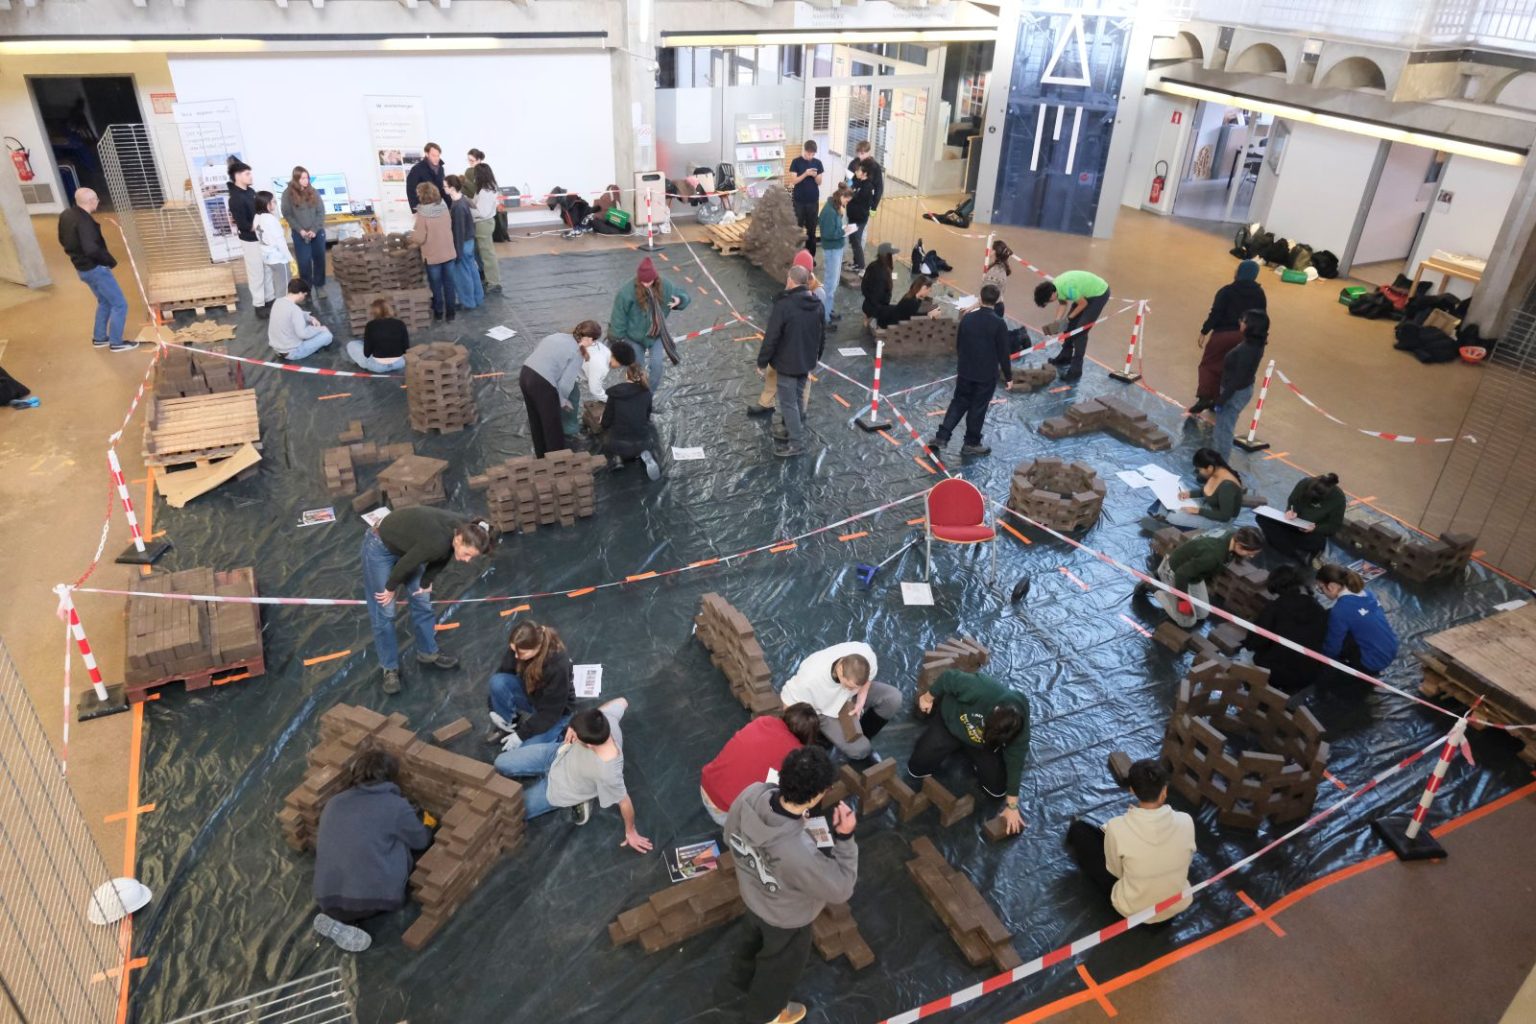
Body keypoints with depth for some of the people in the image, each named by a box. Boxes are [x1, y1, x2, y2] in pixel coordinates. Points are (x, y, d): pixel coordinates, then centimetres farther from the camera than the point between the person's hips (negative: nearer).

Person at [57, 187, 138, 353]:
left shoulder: (66, 215, 5)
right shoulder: (83, 221, -25)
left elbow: (63, 240, 17)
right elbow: (91, 249, -34)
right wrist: (110, 260, -19)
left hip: (82, 268, 10)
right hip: (95, 268, -10)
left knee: (104, 302, 25)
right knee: (119, 304, 0)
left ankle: (99, 338, 31)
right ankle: (116, 343, 6)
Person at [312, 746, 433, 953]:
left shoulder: (332, 803, 11)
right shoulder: (395, 805, -3)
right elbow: (421, 840, 12)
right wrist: (428, 829, 36)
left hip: (328, 900, 6)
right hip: (376, 896, -6)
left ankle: (338, 917, 7)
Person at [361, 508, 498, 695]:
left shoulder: (462, 530, -18)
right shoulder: (437, 541, -40)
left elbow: (442, 557, 1)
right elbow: (406, 564, -25)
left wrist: (427, 581, 0)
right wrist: (390, 588, -10)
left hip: (405, 546, 8)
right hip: (380, 547, -8)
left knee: (422, 601, 11)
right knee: (384, 612, -1)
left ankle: (428, 653, 28)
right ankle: (390, 668, 13)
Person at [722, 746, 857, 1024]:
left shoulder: (750, 795, -32)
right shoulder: (801, 854, -48)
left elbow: (730, 837, -9)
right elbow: (840, 889, -28)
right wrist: (845, 837, -30)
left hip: (753, 897, 5)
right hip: (786, 918, -5)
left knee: (752, 941, 37)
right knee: (781, 965, 29)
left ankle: (738, 983, 67)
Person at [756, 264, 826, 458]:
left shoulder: (783, 305, -22)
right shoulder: (817, 305, 1)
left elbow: (771, 338, -20)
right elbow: (822, 336, 12)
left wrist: (762, 363, -8)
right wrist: (815, 358, 26)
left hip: (787, 363, -7)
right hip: (806, 362, 7)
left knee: (788, 402, 1)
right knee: (798, 398, 22)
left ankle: (796, 443, 4)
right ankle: (791, 428, 38)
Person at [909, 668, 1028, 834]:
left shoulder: (1019, 732, -32)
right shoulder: (981, 690, -45)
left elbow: (1015, 764, -21)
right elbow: (949, 678, -28)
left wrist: (1012, 806, -15)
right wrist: (928, 698, -12)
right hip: (950, 723, -2)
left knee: (997, 789, -6)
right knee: (917, 769, -5)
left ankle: (971, 750, 19)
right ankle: (954, 745, 21)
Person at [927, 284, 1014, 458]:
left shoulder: (967, 318, -3)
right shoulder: (998, 323, -16)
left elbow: (958, 345, 7)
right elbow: (1003, 353, -12)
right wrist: (1008, 377, -1)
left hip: (965, 371, 4)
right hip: (987, 374, -4)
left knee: (958, 403, 15)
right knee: (978, 408, 8)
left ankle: (942, 437, 8)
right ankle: (971, 443, 19)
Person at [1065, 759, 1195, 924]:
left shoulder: (1117, 828, -28)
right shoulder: (1185, 821, -20)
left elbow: (1116, 871, -9)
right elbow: (1186, 860, 1)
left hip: (1133, 912, -3)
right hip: (1179, 905, 3)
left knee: (1078, 830, 10)